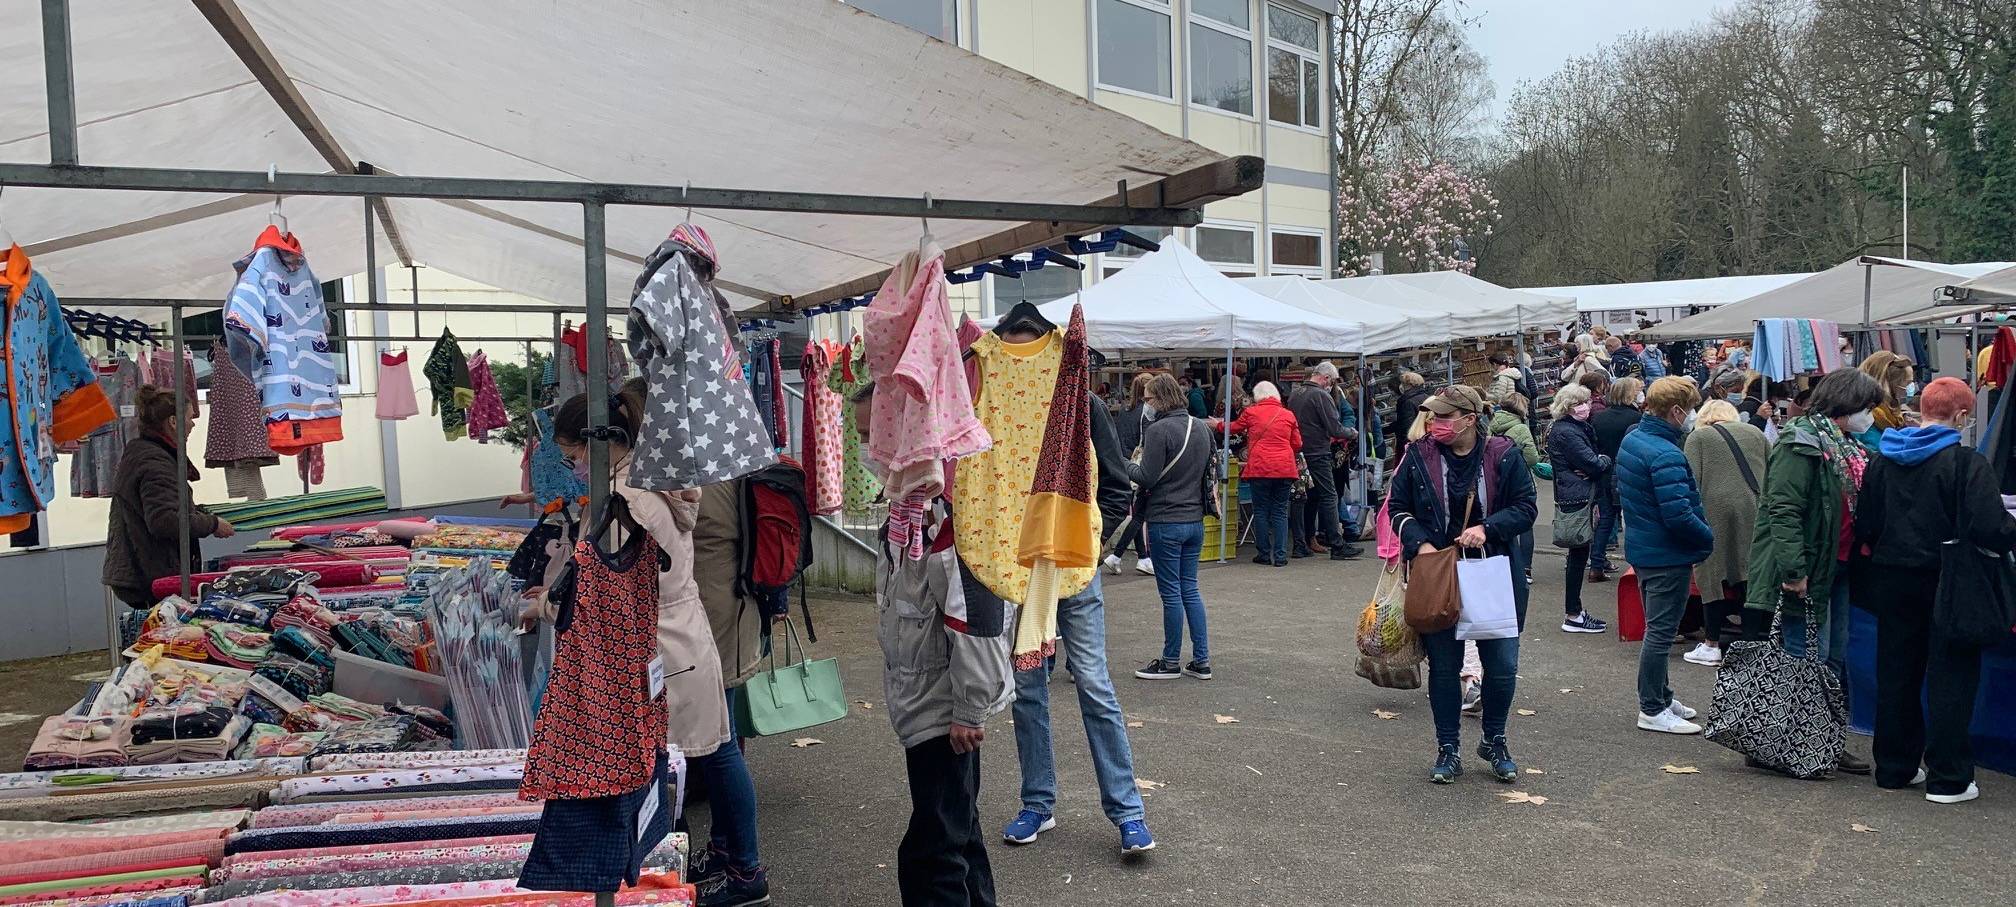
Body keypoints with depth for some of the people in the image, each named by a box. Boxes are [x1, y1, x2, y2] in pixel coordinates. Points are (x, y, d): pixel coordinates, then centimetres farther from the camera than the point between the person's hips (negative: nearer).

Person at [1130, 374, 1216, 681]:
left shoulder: (1159, 429, -17)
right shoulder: (1202, 427, 8)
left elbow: (1146, 477, -16)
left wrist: (1126, 465, -1)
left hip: (1166, 521, -7)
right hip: (1195, 519, 7)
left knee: (1171, 592, 2)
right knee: (1190, 588, 14)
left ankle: (1171, 662, 12)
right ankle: (1201, 661, 16)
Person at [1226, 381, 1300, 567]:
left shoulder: (1251, 412, 3)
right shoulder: (1288, 415, 8)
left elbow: (1234, 428, 20)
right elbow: (1297, 444, 13)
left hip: (1259, 467, -2)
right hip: (1285, 468, 2)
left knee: (1261, 511, 8)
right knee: (1280, 512, 7)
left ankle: (1264, 554, 10)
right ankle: (1280, 556, 4)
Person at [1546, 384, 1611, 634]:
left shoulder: (1578, 428, 16)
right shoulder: (1566, 432, -17)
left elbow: (1592, 461, 16)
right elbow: (1594, 464, -19)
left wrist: (1597, 462, -3)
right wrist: (1605, 459, -1)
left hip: (1582, 498, 10)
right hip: (1577, 499, -10)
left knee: (1579, 553, 15)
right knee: (1579, 554, -6)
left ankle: (1575, 610, 23)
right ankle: (1573, 616, 0)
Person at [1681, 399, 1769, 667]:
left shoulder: (1697, 437, 7)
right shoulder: (1754, 432, 19)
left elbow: (1691, 479, -4)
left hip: (1716, 510, -4)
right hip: (1756, 510, 4)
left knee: (1715, 574, 3)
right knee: (1751, 575, 10)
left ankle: (1712, 645, 8)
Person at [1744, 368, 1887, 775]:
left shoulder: (1847, 448, 16)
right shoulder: (1801, 444, -15)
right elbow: (1784, 510, -23)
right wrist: (1794, 570, -26)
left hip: (1837, 568, 10)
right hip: (1808, 571, -10)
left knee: (1836, 658, 14)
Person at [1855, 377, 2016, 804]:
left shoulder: (1882, 459, 1)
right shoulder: (1966, 463, -15)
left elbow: (1864, 526, 3)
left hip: (1892, 580, 5)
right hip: (1946, 584, -5)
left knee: (1896, 675, 13)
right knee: (1951, 678, 5)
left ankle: (1894, 768, 22)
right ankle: (1948, 778, 9)